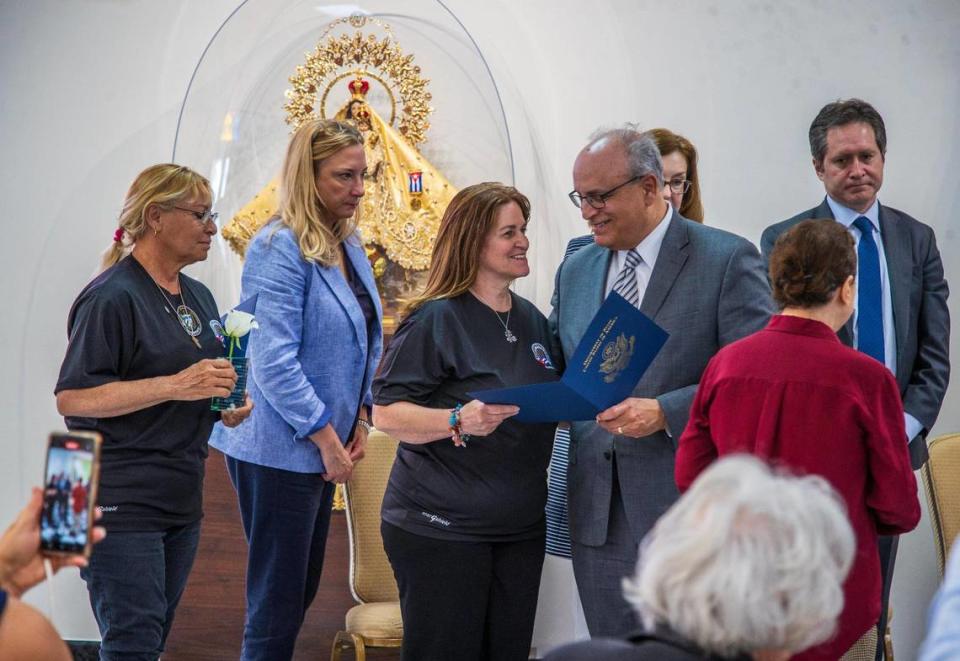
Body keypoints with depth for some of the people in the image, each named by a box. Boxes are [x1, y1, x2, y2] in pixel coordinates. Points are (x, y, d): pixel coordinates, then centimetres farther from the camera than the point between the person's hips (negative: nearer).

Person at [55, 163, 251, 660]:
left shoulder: (197, 296, 15)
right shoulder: (113, 297, -13)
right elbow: (71, 397, -20)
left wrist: (227, 406, 6)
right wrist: (174, 386, -25)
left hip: (181, 498, 9)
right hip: (120, 503, -8)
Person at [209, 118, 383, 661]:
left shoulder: (349, 245, 10)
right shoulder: (280, 248, -17)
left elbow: (361, 344, 20)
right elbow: (274, 361, -22)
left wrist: (358, 418, 7)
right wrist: (326, 437, -19)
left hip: (323, 447, 9)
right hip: (279, 448, -9)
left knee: (302, 592, 15)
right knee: (278, 602, -2)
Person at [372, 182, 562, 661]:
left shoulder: (532, 320, 12)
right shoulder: (437, 319, -10)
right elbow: (385, 412, -14)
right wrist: (459, 420, -29)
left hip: (519, 527, 7)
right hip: (441, 528, -7)